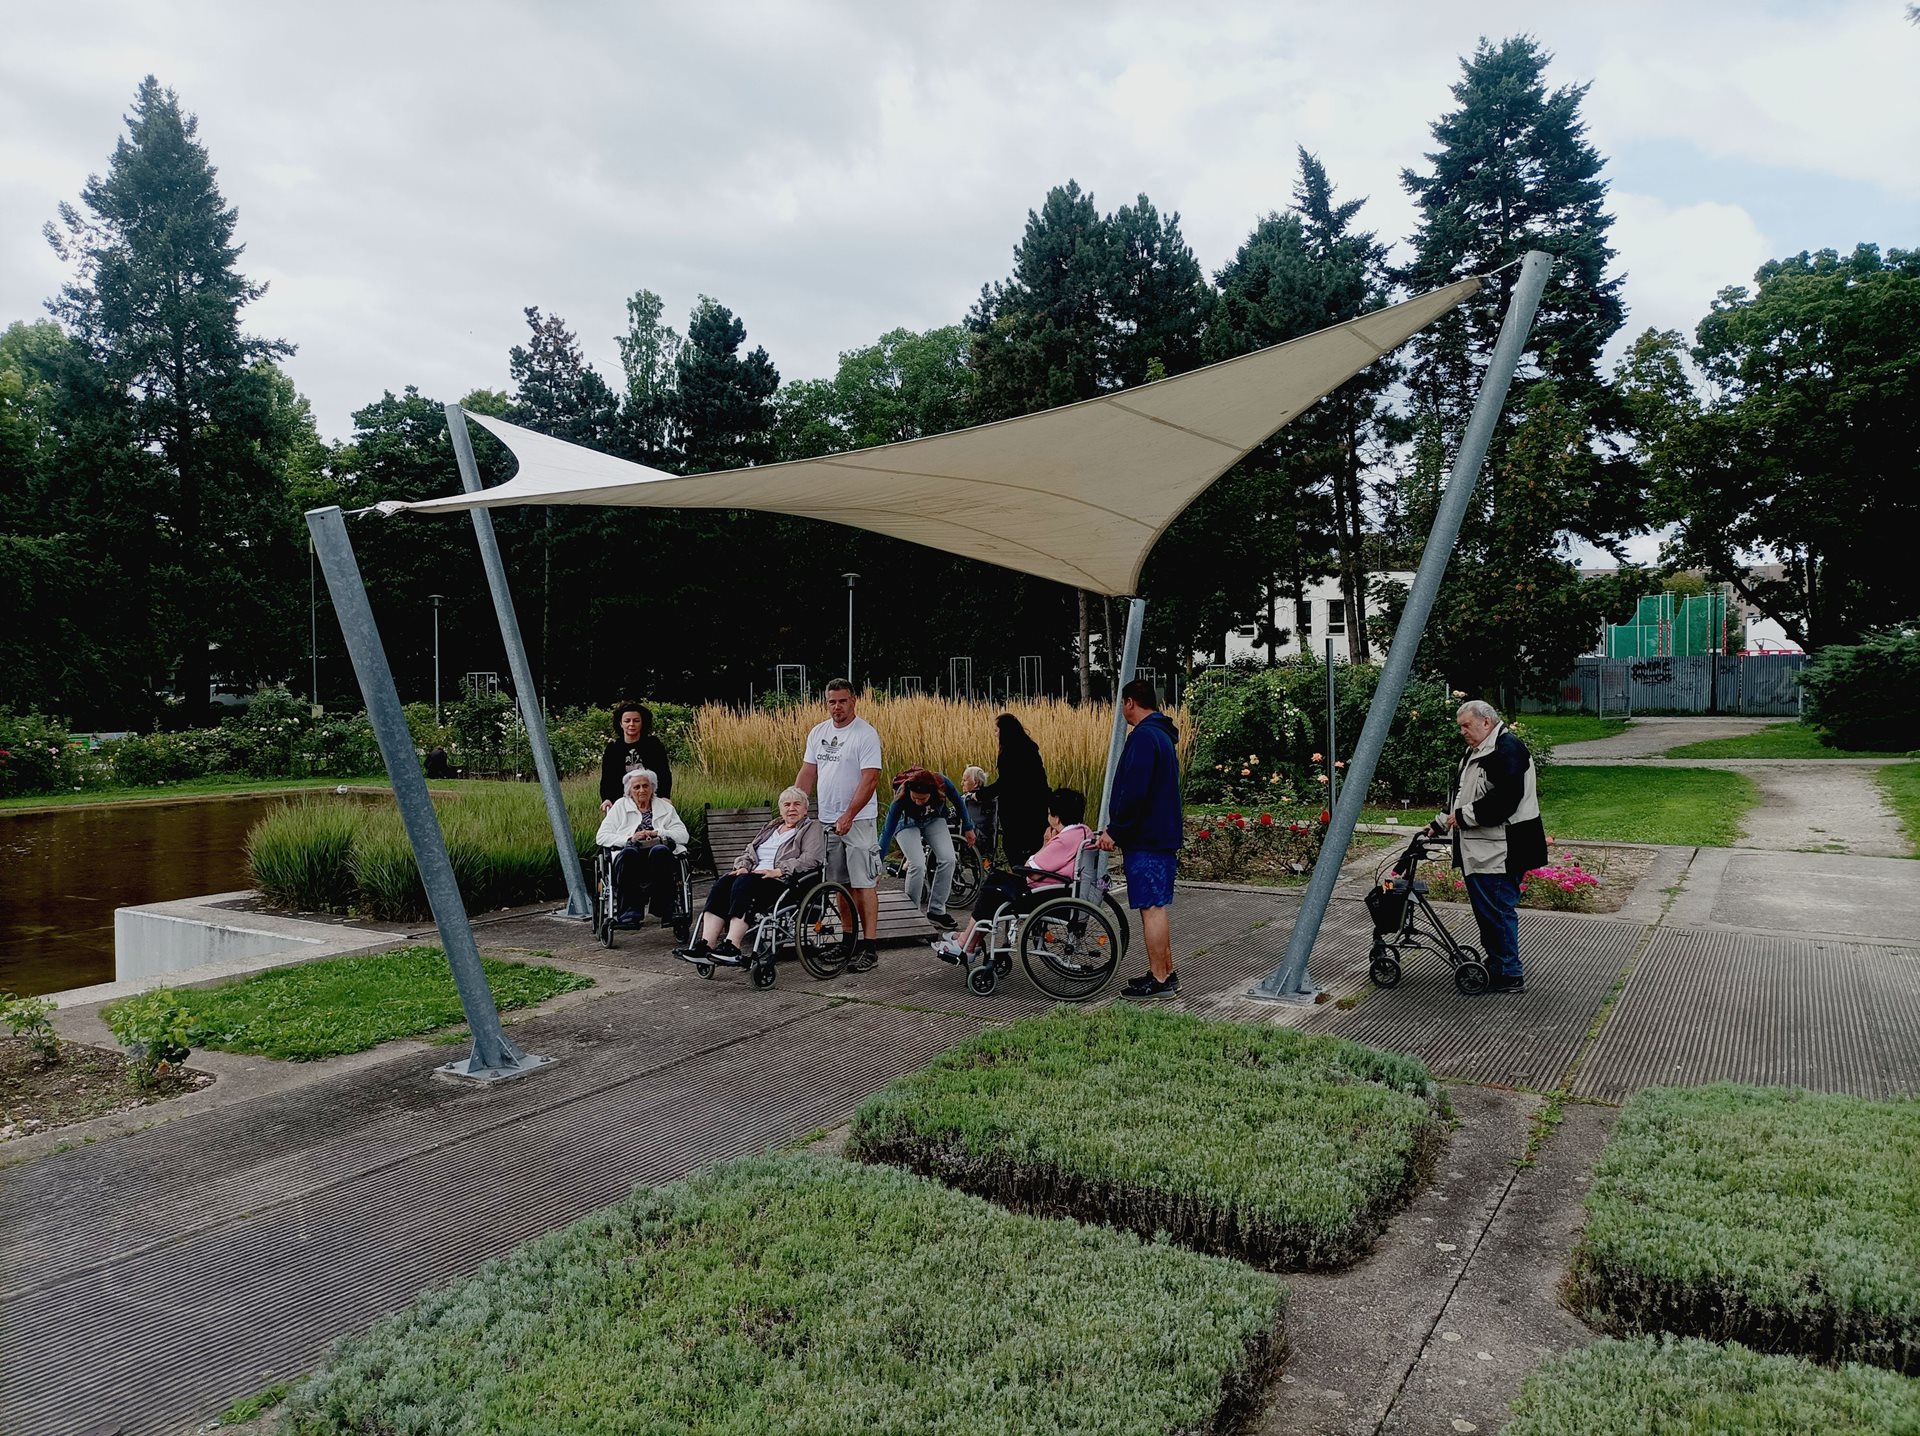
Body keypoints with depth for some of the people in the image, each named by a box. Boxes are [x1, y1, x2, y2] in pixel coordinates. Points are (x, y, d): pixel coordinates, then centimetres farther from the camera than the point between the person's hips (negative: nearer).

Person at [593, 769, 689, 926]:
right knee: (629, 852, -37)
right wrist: (629, 839, -5)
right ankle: (630, 910, -34)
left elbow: (683, 834, 12)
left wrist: (657, 834, -3)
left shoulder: (665, 807, 24)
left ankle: (664, 910, -33)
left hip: (659, 859, 1)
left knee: (660, 850, -36)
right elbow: (601, 836, 10)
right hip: (631, 859, 0)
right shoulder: (620, 806, 22)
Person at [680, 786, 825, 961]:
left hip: (783, 881, -7)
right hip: (754, 875, 7)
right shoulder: (771, 827, 29)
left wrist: (777, 871, -17)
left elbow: (811, 858, -8)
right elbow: (748, 851, 25)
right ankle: (706, 945, -32)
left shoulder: (812, 827, 8)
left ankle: (732, 946, -41)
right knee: (722, 884, -22)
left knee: (744, 883, -33)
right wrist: (743, 866, 1)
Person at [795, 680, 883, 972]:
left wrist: (848, 816, -20)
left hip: (858, 820, -6)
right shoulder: (818, 732, 12)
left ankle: (869, 947, -7)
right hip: (827, 820, 7)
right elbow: (807, 772, 15)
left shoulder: (866, 734, -10)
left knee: (864, 883, -8)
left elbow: (870, 779, -15)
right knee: (841, 883, 11)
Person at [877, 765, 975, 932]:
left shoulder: (942, 783, -33)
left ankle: (936, 910, -2)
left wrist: (968, 828, 1)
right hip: (908, 823, -3)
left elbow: (958, 802, -10)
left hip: (933, 820, 3)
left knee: (948, 860, -16)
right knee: (918, 865, -25)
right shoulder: (901, 798, -38)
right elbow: (887, 832, -32)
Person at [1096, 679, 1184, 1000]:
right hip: (1164, 836, 10)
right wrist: (1119, 828, 22)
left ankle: (1158, 980, -1)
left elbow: (1134, 792, -22)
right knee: (1157, 907, 15)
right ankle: (1166, 973, 22)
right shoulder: (1163, 735, 18)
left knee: (1151, 907, -5)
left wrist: (1114, 830, -14)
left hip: (1145, 839, -10)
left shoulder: (1143, 736, -15)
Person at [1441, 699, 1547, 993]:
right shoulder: (1476, 751, 18)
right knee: (1484, 907, 17)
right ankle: (1495, 962, 30)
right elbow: (1462, 795, 26)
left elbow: (1504, 800, -25)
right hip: (1480, 849, 10)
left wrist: (1463, 816, -18)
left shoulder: (1507, 749, -16)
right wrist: (1442, 823, 18)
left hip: (1500, 852, -10)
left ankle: (1509, 975, 5)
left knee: (1498, 909, -4)